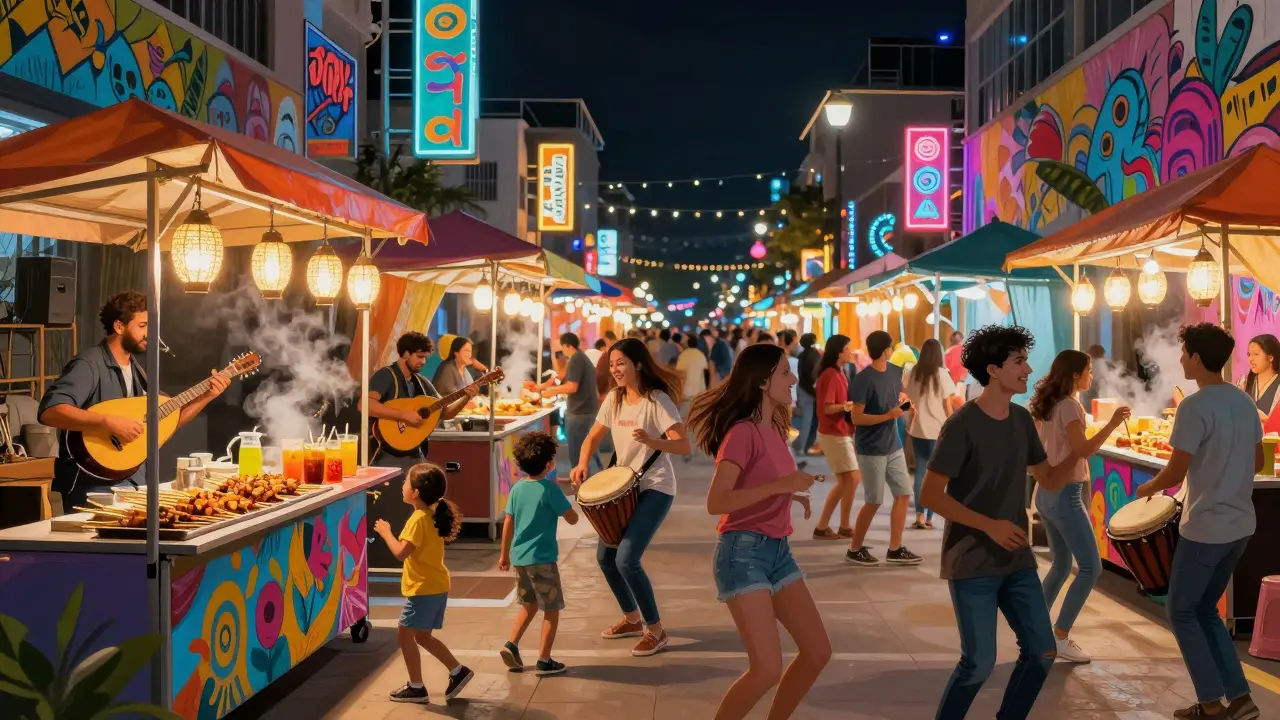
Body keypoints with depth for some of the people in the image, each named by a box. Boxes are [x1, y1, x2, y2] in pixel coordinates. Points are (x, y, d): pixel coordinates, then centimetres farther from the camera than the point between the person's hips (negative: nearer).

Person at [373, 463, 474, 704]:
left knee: (404, 634, 1)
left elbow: (401, 552, -26)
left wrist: (386, 532, -12)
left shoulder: (418, 519, -19)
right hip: (435, 586, 9)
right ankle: (458, 671, 19)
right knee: (422, 636, 18)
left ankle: (416, 688, 7)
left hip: (424, 589, -9)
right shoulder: (432, 515, 9)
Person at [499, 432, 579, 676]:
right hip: (542, 558, -6)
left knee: (529, 604, 24)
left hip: (519, 557, 6)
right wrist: (568, 504, 11)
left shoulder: (517, 488, 3)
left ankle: (511, 645, 13)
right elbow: (572, 519, -9)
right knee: (551, 610, 7)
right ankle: (544, 662, 8)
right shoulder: (550, 488, -14)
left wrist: (504, 554, 18)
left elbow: (508, 524, 8)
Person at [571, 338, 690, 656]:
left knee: (626, 559, -17)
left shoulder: (657, 400, -16)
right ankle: (632, 618, 33)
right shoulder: (614, 399, 4)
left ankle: (656, 631, 1)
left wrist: (650, 440, -40)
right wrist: (582, 464, -9)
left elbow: (684, 446, -22)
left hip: (655, 488, -8)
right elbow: (594, 437, 11)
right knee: (605, 557, 11)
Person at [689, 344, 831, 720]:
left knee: (817, 652, 11)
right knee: (767, 669, -13)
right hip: (744, 552, -9)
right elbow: (716, 502, -24)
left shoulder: (773, 428, 10)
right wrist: (780, 485, -26)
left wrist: (790, 494, 10)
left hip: (778, 551, 9)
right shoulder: (743, 431, -16)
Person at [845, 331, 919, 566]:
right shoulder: (864, 379, -18)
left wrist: (903, 403, 3)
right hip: (871, 450, -8)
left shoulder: (895, 371, 5)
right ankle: (855, 549, 16)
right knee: (874, 501, 0)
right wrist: (888, 415, -21)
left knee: (903, 494, 8)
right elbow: (856, 417, -19)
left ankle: (895, 549, 18)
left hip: (894, 447, 8)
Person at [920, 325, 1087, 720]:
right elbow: (931, 495, -17)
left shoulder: (1022, 420, 5)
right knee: (979, 663, -5)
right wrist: (988, 524, -23)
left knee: (1042, 653, 10)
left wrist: (1077, 452, -7)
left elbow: (1051, 480, 12)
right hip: (972, 564, -7)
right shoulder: (962, 424, -16)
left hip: (1017, 560, 7)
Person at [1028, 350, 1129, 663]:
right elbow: (1083, 450, -24)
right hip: (1065, 494, -9)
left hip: (1046, 492, 9)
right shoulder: (1069, 406, -15)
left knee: (1062, 565, 18)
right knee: (1091, 567, -5)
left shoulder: (1050, 405, 12)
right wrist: (1112, 424, -23)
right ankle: (1059, 638, -6)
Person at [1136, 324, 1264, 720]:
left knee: (1182, 612, 8)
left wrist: (1149, 487, 1)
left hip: (1205, 528, -8)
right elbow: (1257, 462, 14)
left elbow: (1175, 472, -18)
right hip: (1240, 525, 8)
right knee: (1205, 610, 20)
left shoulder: (1194, 406, -19)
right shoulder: (1245, 401, 6)